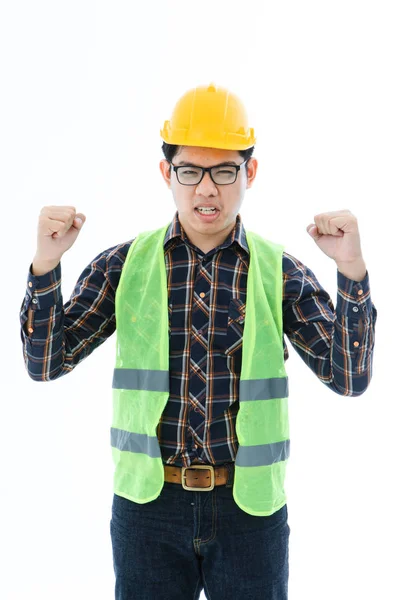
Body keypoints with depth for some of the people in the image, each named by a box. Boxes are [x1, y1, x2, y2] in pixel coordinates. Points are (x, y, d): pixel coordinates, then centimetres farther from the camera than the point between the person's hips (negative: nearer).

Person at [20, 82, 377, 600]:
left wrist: (351, 268, -19)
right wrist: (45, 263, -17)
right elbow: (46, 361, -2)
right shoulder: (124, 264, 0)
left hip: (251, 506, 0)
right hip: (148, 503, 0)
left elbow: (349, 378, -7)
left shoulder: (280, 273, -2)